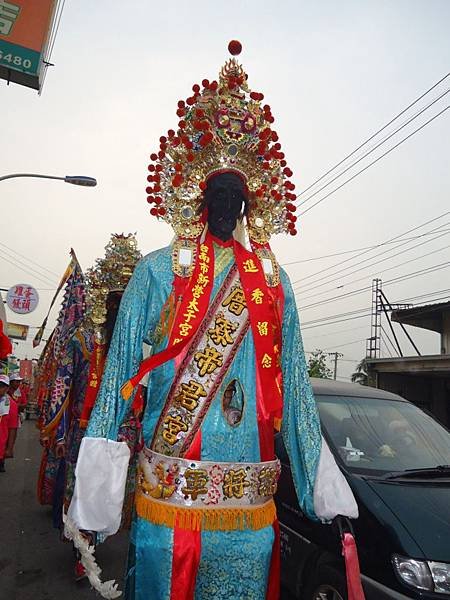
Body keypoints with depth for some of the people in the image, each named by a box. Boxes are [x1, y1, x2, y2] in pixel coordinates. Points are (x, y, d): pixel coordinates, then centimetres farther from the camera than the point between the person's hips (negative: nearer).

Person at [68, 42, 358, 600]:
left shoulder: (274, 281, 6)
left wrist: (320, 476, 8)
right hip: (167, 491, -2)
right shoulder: (157, 270, -1)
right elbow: (121, 368, -2)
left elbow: (292, 383, 8)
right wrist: (95, 486, -5)